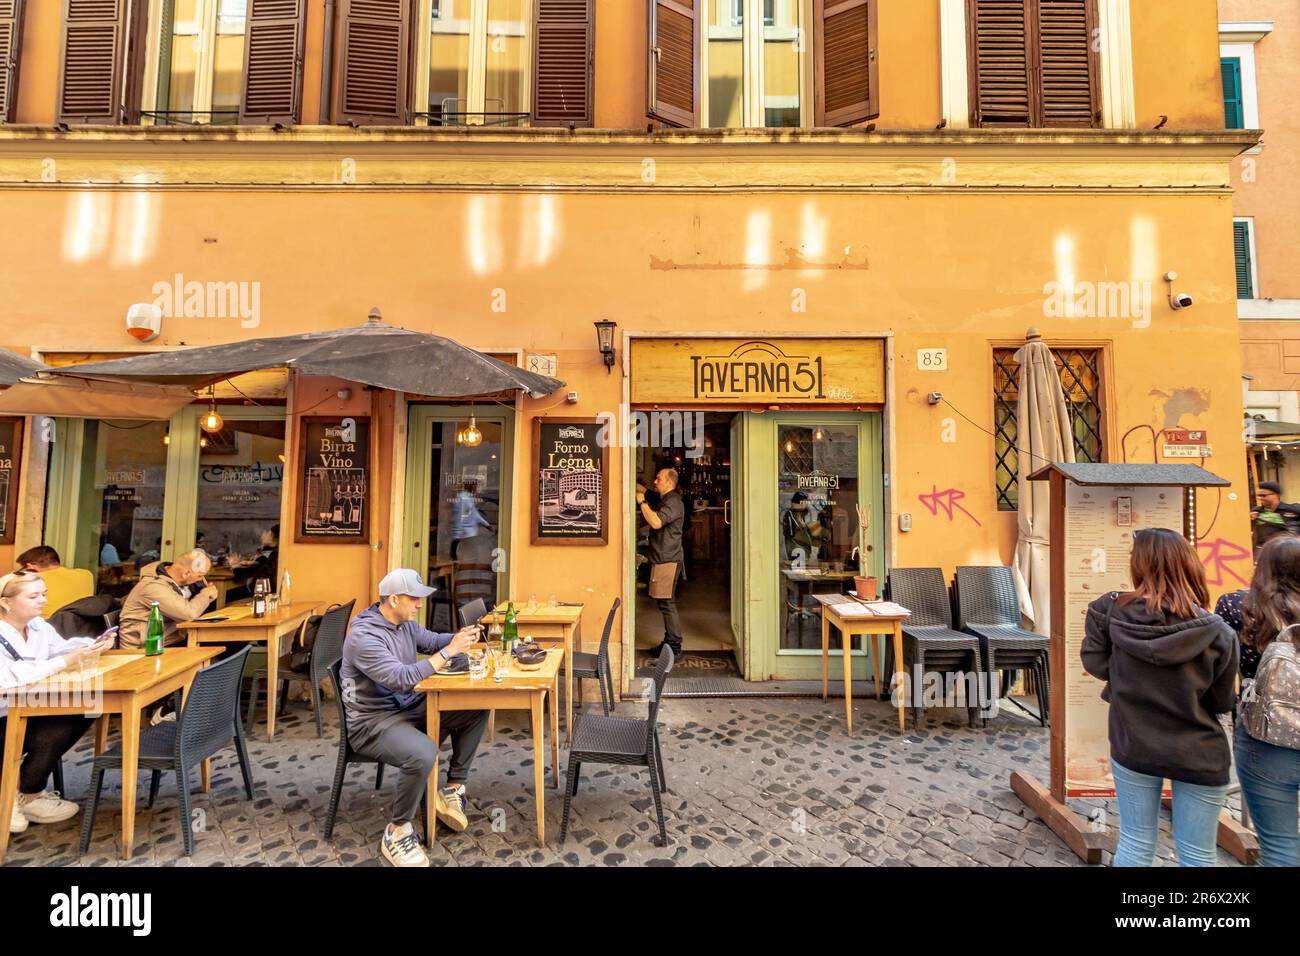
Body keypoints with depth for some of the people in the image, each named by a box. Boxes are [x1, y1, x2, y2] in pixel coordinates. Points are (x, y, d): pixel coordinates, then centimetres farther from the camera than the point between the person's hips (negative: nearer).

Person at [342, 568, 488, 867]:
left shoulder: (404, 622, 1)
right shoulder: (363, 637, -25)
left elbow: (432, 640, 16)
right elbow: (403, 679, -33)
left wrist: (460, 637, -7)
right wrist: (450, 651, -31)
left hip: (409, 707, 9)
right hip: (373, 721, -9)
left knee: (476, 711, 0)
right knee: (423, 753, -35)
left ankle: (453, 789, 11)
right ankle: (396, 832, -9)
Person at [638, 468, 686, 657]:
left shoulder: (673, 502, -15)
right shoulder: (666, 500, 19)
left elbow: (656, 522, -29)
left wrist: (642, 501, -18)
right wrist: (643, 492, 17)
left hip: (668, 560, -11)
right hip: (663, 558, 11)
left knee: (667, 604, -7)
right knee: (666, 604, 15)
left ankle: (675, 648, -1)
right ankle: (669, 642, 24)